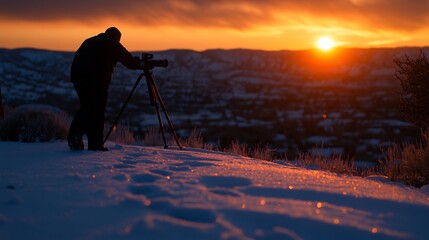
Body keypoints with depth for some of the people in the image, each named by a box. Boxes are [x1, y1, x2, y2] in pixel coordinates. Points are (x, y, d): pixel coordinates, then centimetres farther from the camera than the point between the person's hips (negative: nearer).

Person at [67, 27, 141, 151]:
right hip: (98, 79, -5)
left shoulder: (88, 41, 26)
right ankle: (95, 144, 2)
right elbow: (130, 62, 10)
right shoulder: (113, 44, 10)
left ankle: (74, 134, -2)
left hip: (77, 76, 5)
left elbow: (77, 59, 23)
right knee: (98, 110, 2)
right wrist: (142, 63, 28)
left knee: (86, 107, 17)